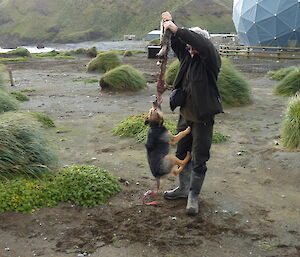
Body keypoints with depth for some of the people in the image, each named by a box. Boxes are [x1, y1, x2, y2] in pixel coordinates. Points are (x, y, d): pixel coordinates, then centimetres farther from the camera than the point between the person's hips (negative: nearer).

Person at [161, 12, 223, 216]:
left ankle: (193, 196, 16)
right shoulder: (187, 57, 6)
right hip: (185, 115, 7)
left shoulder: (210, 60, -14)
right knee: (182, 154, 17)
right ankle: (184, 188, 35)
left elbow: (201, 43, -32)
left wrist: (176, 29, -31)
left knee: (199, 159, 2)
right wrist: (169, 23, 0)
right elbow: (177, 43, 16)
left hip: (203, 118, -7)